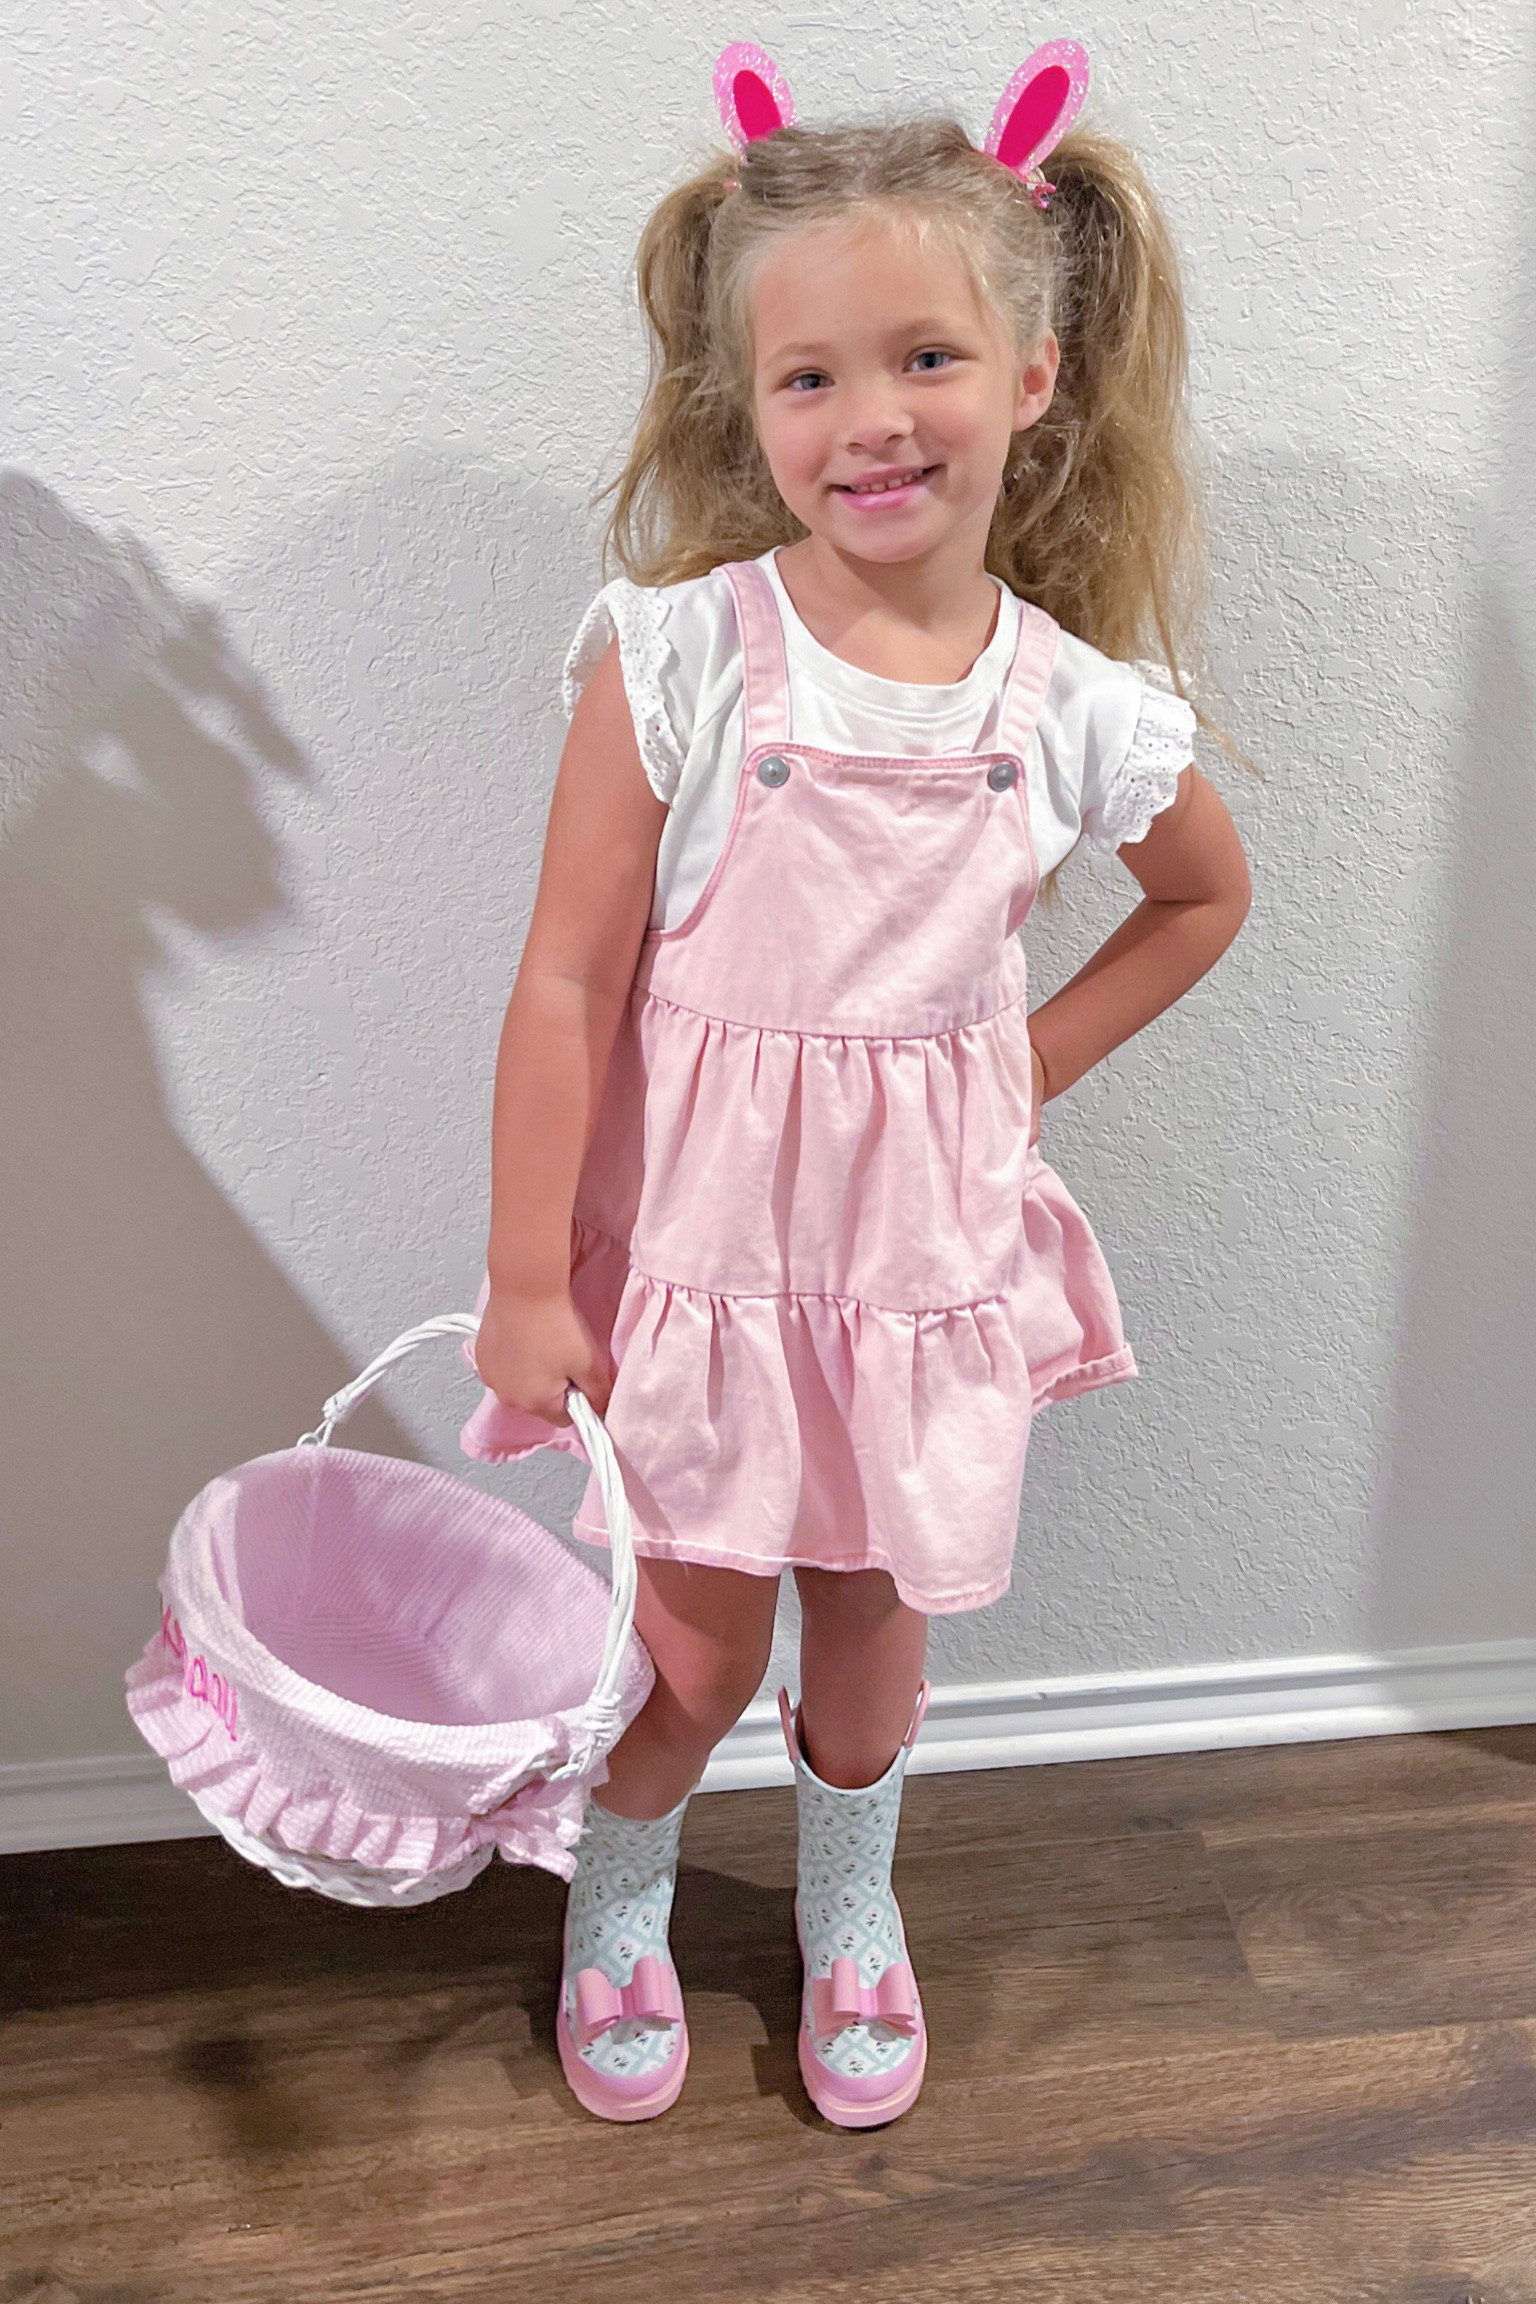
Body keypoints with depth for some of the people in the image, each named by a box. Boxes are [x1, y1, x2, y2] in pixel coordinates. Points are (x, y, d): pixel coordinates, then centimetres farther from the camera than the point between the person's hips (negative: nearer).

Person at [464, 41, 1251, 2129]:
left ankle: (851, 1908, 49)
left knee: (875, 1626, 18)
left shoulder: (1080, 709, -7)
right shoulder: (675, 657, -14)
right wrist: (529, 1283, -10)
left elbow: (1207, 895, 14)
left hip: (924, 1242, 2)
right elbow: (570, 981, -12)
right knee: (695, 1643, 10)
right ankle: (618, 1911, 43)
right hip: (695, 1229, -2)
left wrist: (1031, 1069, 4)